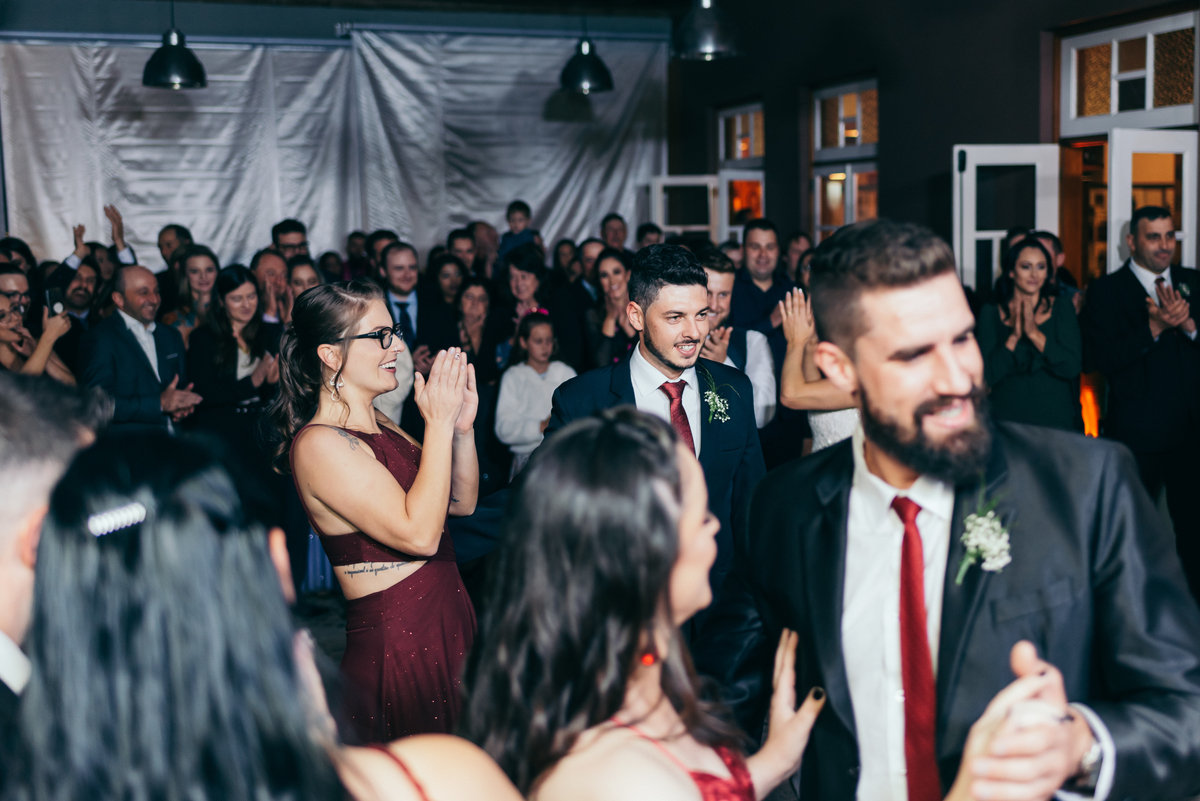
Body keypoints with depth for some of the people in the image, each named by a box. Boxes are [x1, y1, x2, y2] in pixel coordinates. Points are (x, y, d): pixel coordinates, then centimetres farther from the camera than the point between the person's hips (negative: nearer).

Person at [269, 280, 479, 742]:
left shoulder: (377, 425, 11)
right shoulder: (319, 444, -17)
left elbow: (462, 502, 12)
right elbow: (419, 533, -24)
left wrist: (462, 427, -4)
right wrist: (439, 424, -20)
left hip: (448, 630, 9)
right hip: (398, 648, -9)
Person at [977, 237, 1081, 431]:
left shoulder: (1061, 306, 2)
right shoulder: (991, 313, 0)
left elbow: (1073, 367, -9)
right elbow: (986, 375, -8)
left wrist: (1034, 333, -17)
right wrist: (1014, 336, -18)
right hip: (1006, 418, 0)